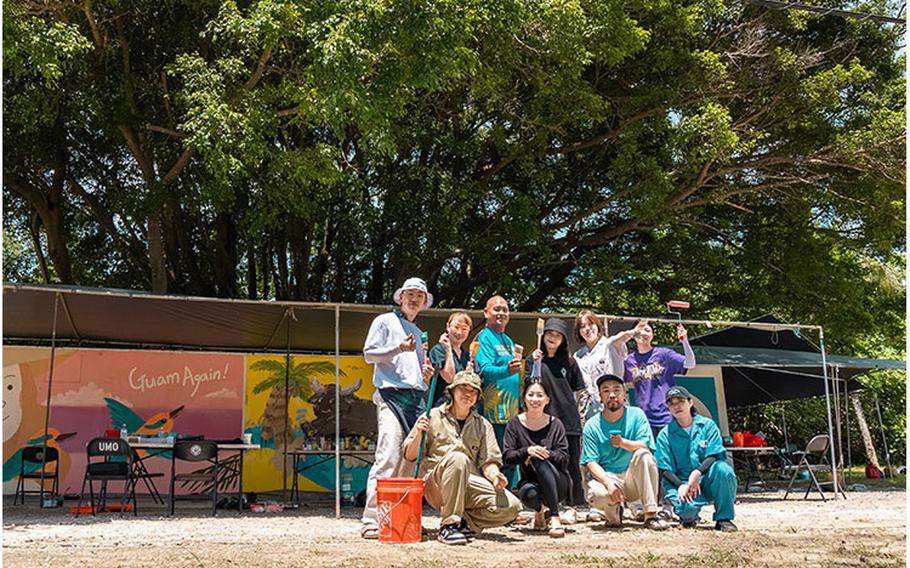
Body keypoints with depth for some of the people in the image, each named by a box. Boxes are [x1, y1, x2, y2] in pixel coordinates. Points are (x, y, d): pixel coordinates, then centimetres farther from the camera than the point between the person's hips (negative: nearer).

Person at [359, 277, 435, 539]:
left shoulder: (418, 332, 27)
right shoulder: (384, 321, 8)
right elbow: (369, 353, 0)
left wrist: (427, 373, 11)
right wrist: (399, 348, -13)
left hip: (418, 397, 7)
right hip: (391, 394, -7)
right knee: (389, 455, -17)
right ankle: (371, 519, -17)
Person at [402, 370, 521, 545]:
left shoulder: (482, 425, 16)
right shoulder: (433, 417, 6)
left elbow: (488, 460, 8)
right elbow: (409, 456, 4)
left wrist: (494, 475, -14)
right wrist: (418, 434, -15)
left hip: (470, 484, 3)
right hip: (435, 485, -3)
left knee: (511, 506, -21)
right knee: (458, 458, -36)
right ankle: (448, 524, -28)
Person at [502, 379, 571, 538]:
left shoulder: (555, 424, 1)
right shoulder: (515, 424, 2)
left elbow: (564, 459, -5)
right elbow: (507, 456, -7)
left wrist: (547, 453, -23)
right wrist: (527, 451, -25)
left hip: (557, 485, -1)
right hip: (530, 480, 1)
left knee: (540, 459, -32)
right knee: (529, 494, -35)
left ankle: (555, 518, -34)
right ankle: (539, 511, 7)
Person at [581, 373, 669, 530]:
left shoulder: (636, 415, 1)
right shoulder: (592, 426, -1)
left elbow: (646, 447, -11)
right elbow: (591, 463, -9)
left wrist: (623, 443, -32)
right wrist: (609, 484, -27)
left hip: (634, 479, 1)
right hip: (606, 476, -1)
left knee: (643, 455, -29)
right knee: (597, 494, -35)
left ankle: (651, 515, -24)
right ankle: (614, 513, 4)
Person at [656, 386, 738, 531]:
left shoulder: (707, 425, 5)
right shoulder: (665, 435, 6)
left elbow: (715, 456, -6)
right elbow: (665, 469, 0)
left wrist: (697, 472, -25)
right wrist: (680, 485, -20)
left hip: (707, 480, 1)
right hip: (680, 482, 0)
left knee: (723, 469, -32)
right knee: (686, 508, -32)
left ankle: (723, 519, -14)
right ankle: (689, 517, 10)